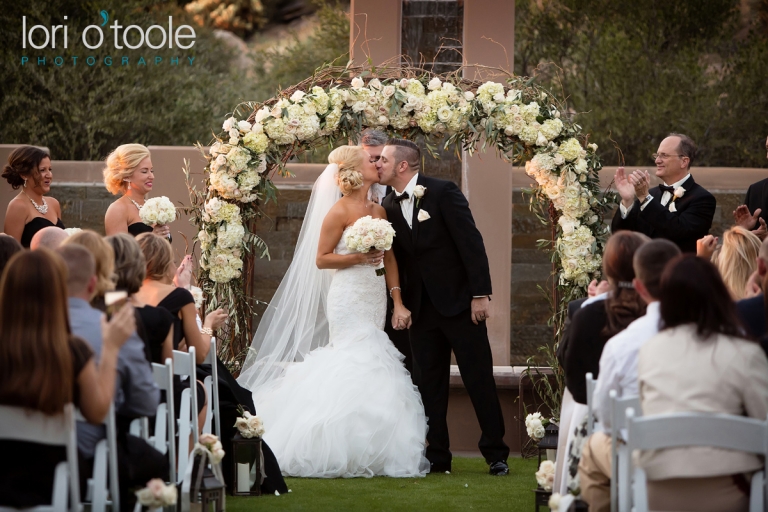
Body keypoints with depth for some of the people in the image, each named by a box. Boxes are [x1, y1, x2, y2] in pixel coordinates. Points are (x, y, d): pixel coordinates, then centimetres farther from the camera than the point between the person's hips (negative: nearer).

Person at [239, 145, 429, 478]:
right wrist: (359, 257, -16)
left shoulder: (379, 211, 12)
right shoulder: (339, 212, -7)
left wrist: (398, 303, 4)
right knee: (358, 367, -12)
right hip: (350, 298, -7)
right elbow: (321, 259, -5)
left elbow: (389, 259, 11)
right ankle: (353, 454, -8)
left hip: (375, 298, 7)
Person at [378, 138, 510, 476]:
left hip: (460, 300, -5)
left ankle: (495, 452, 5)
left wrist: (480, 294, -16)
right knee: (430, 384, 6)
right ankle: (437, 456, 12)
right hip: (421, 306, 6)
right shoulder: (390, 206, 6)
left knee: (479, 379, -2)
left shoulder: (443, 192, -11)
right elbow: (398, 258, 10)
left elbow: (471, 242, -13)